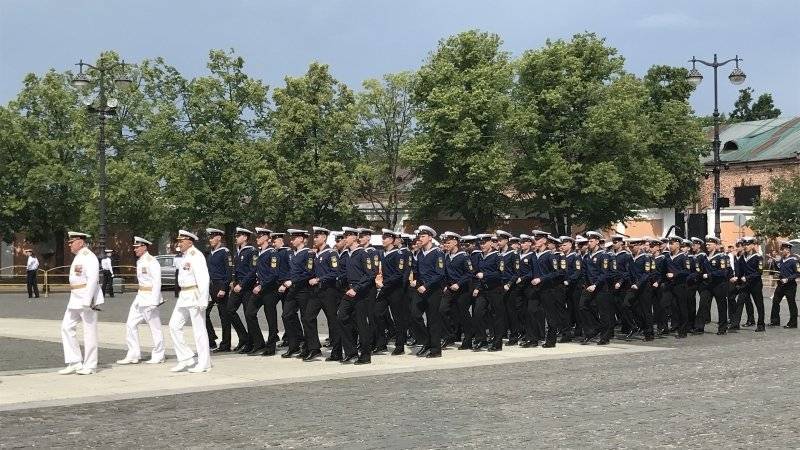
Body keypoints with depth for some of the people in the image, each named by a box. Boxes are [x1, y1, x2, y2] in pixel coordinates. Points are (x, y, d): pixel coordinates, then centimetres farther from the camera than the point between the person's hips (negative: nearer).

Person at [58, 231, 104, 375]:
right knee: (67, 327, 5)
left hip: (88, 299, -10)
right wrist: (79, 300, 20)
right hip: (75, 299, 10)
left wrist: (87, 301, -26)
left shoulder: (89, 257, -13)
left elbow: (93, 280, -21)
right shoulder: (78, 257, 18)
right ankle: (75, 363, 9)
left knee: (89, 331, -2)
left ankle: (90, 366, 6)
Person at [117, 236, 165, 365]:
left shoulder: (152, 262, -14)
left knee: (155, 328, 1)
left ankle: (158, 357, 11)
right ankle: (133, 355, 10)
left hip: (150, 298, -9)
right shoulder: (140, 262, 13)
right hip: (140, 297, 9)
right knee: (131, 324, 5)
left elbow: (157, 282, -18)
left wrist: (154, 302, -22)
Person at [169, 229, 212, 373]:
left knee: (199, 330, -2)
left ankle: (204, 363, 6)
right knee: (174, 326, 6)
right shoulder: (185, 256, 15)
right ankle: (186, 359, 11)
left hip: (195, 297, -10)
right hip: (184, 297, 10)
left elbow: (204, 279, -20)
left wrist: (203, 301, -23)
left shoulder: (196, 256, -14)